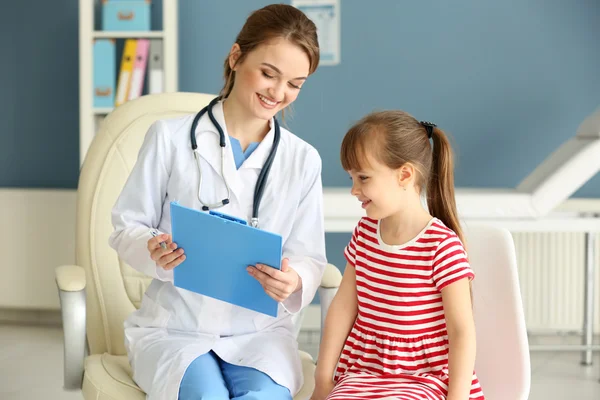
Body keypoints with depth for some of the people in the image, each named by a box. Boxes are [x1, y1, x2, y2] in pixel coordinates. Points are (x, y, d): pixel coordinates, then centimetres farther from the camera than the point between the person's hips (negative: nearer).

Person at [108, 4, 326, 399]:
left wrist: (294, 281, -20)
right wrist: (153, 251, -21)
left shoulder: (304, 159, 4)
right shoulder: (170, 137, -3)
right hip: (174, 326, -1)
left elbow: (310, 258, 4)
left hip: (260, 330, 2)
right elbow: (127, 227, 2)